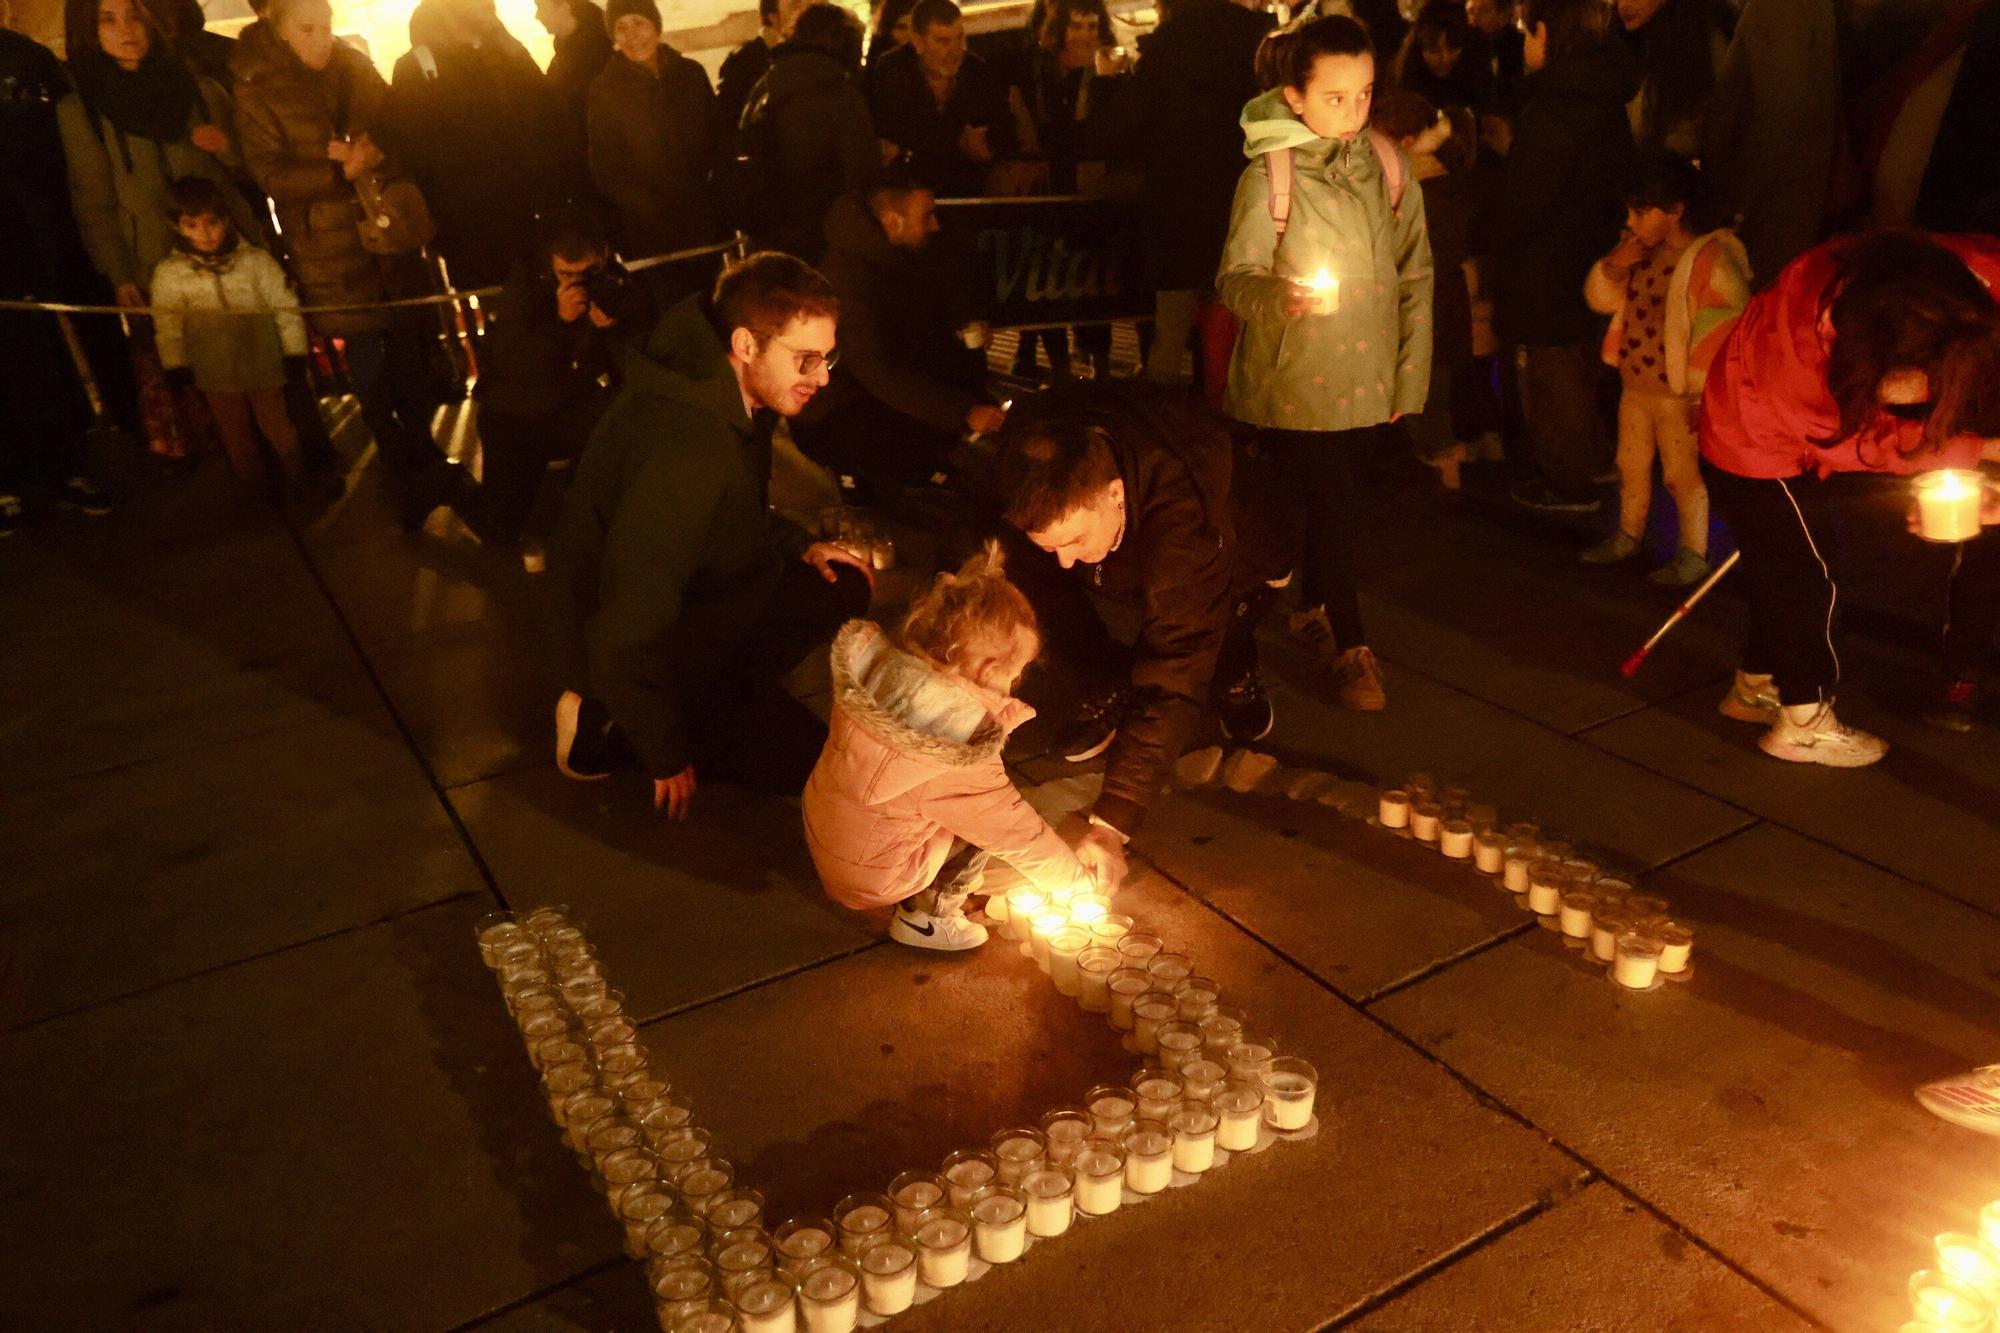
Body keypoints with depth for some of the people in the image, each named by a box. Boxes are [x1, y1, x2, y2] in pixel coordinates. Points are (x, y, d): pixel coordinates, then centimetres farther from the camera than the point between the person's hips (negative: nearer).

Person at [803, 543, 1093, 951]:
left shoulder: (877, 663, -17)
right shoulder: (961, 759, -32)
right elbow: (1021, 836, -18)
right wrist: (1076, 879, -1)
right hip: (871, 880, -7)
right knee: (989, 816, -2)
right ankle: (923, 917, 8)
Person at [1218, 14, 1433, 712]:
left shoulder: (1388, 166, 5)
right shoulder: (1268, 175, -8)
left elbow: (1415, 275, 8)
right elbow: (1235, 279, -11)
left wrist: (1411, 377, 4)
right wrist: (1280, 296, -34)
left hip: (1366, 379, 4)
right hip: (1291, 380, -4)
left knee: (1338, 500, 12)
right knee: (1329, 505, -4)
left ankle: (1313, 607, 37)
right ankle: (1352, 647, 11)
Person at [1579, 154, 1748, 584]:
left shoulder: (1711, 259, -20)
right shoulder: (1642, 252, 4)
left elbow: (1723, 334, -21)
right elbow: (1600, 298, 11)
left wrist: (1701, 393, -20)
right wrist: (1614, 266, -10)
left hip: (1679, 396, -8)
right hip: (1635, 387, 8)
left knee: (1682, 475, 4)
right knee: (1630, 466, 21)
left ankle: (1693, 556, 19)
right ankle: (1627, 537, 39)